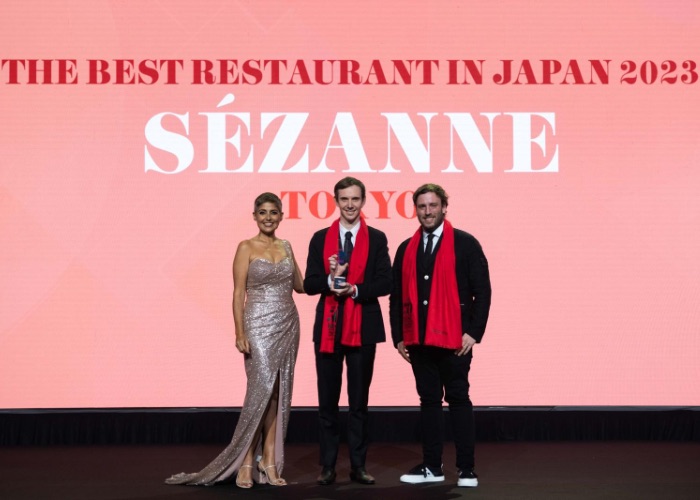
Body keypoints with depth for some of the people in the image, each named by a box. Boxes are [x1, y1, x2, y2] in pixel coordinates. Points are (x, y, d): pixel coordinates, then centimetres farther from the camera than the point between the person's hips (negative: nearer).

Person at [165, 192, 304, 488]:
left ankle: (270, 463, 12)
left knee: (278, 394, 5)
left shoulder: (285, 246, 12)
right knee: (260, 391, -10)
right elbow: (238, 293, -8)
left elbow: (300, 286, 16)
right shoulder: (246, 248, -3)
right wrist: (240, 333, -16)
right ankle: (246, 463, 2)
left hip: (288, 325, 5)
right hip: (259, 326, -5)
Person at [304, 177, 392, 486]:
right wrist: (331, 279, -17)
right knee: (327, 400, 6)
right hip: (328, 327, 1)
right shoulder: (320, 239, 7)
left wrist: (355, 290, -18)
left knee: (359, 401, 7)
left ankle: (358, 465, 15)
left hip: (363, 327, -1)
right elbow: (309, 285, 3)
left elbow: (385, 284, -3)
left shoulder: (376, 239, 3)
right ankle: (327, 466, 14)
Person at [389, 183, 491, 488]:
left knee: (458, 400, 1)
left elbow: (482, 290, -5)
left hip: (454, 338, -4)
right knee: (429, 401, 10)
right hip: (419, 339, 4)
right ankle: (432, 466, 18)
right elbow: (397, 296, 12)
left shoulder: (465, 244, -2)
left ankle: (466, 468, 9)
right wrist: (398, 336, 7)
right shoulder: (406, 249, 11)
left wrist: (474, 332, -11)